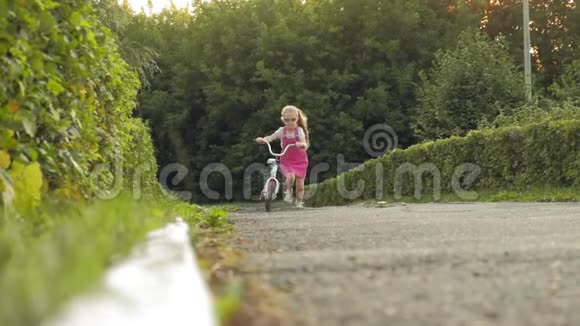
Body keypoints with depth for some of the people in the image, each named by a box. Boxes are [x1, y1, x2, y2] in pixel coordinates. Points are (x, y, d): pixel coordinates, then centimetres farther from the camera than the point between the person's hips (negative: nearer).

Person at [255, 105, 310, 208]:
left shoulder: (299, 130, -8)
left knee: (300, 184, 3)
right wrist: (263, 139, -39)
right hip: (286, 161, 0)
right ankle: (288, 191, 1)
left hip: (300, 161, 0)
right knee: (290, 176, -29)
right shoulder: (281, 131, -4)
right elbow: (271, 137, -19)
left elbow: (304, 144, -21)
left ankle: (299, 201, 28)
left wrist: (301, 144, -45)